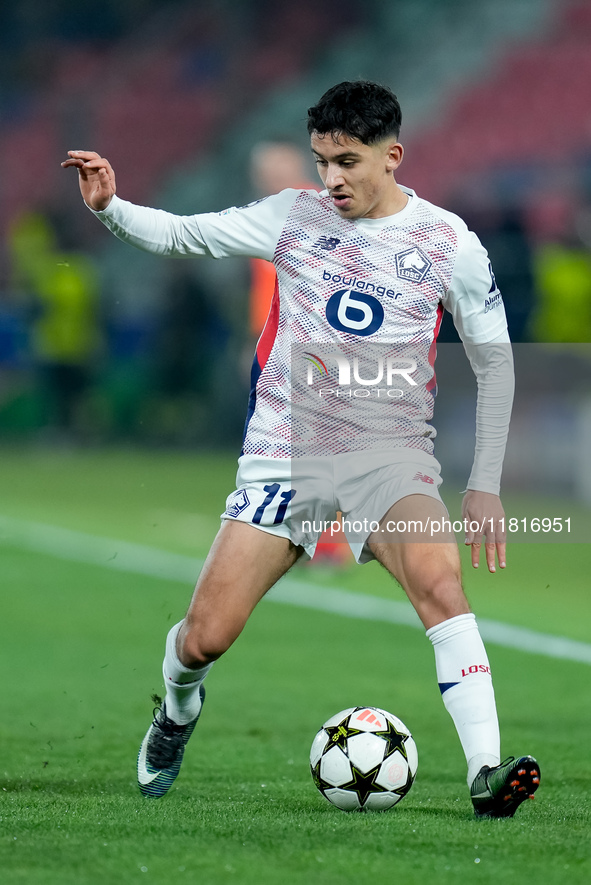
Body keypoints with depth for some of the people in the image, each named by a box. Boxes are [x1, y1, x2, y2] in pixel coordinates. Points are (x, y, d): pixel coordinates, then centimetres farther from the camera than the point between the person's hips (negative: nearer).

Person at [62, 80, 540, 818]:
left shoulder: (448, 243, -2)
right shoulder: (294, 218, 0)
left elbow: (494, 362, 6)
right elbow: (182, 234, 7)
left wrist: (485, 486, 2)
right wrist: (109, 208, -14)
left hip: (391, 453, -1)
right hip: (285, 453, 1)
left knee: (437, 578, -32)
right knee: (204, 638, -4)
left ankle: (487, 772, -34)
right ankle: (178, 708, 33)